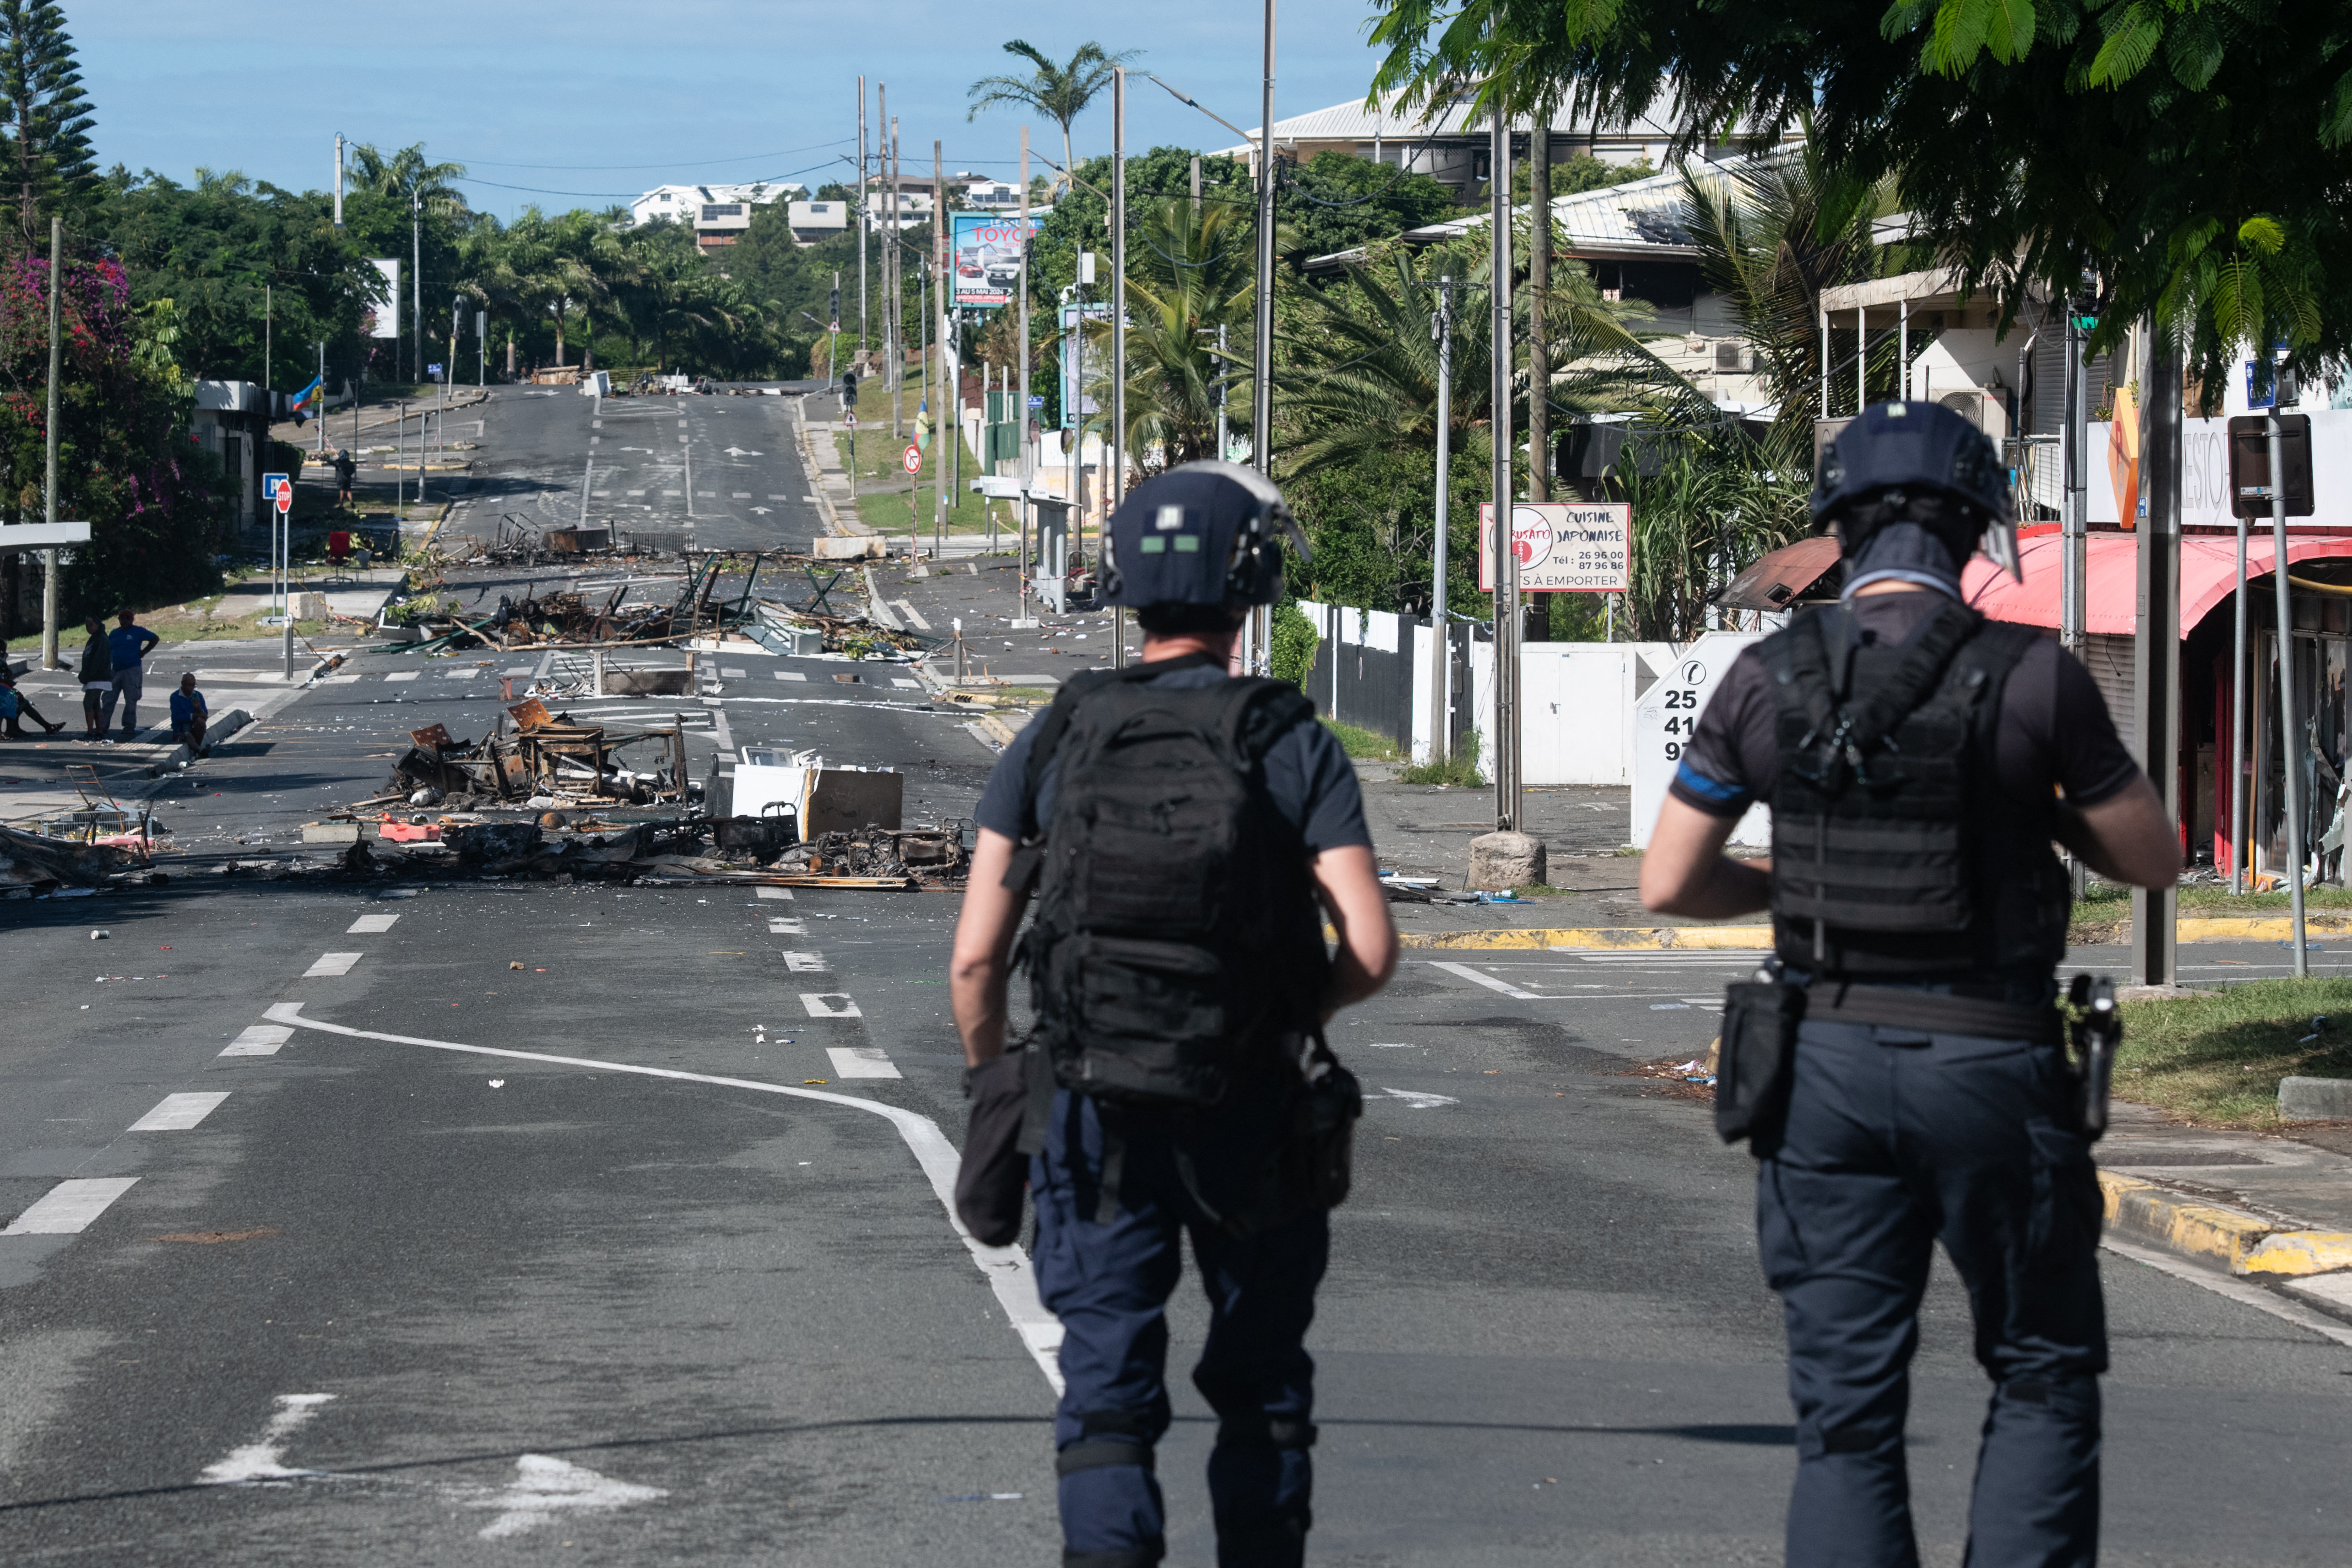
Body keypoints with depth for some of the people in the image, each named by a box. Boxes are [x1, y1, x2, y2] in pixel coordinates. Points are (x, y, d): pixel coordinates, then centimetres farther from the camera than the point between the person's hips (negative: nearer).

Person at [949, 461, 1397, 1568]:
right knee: (1260, 1390, 16)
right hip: (1253, 1116, 0)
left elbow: (975, 954, -3)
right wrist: (1297, 1009, 9)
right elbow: (1371, 951, -12)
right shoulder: (1291, 743, -6)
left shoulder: (1054, 741, -2)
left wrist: (989, 1089, 13)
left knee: (1107, 1391, 1)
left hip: (1093, 1113, 1)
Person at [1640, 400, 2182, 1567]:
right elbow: (2152, 859, 0)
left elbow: (1668, 885, 2)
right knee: (2042, 1379, 14)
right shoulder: (2033, 680, -11)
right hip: (1992, 1069, -2)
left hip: (1825, 1063, 3)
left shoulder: (1767, 680, -2)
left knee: (1846, 1411, 7)